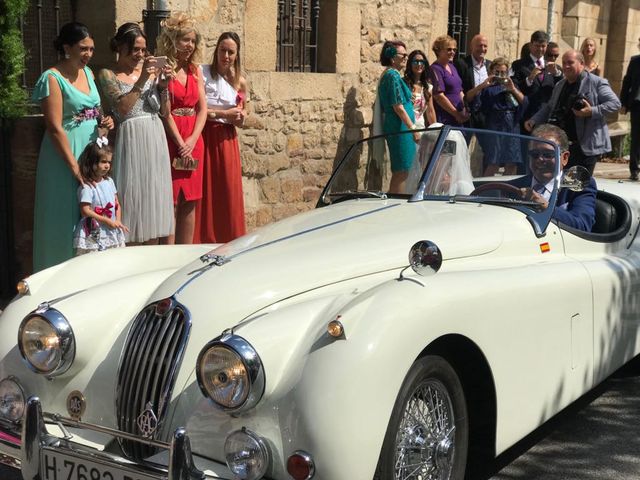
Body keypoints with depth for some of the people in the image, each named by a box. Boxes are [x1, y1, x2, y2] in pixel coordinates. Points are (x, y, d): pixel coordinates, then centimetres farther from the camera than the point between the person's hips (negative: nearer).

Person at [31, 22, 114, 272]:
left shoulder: (88, 72, 10)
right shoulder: (52, 78, -12)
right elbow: (55, 129, -16)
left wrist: (104, 121, 2)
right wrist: (75, 167, -18)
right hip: (65, 154, -7)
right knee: (67, 217, -2)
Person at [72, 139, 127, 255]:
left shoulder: (109, 181, 9)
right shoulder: (86, 187, -14)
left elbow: (117, 204, 14)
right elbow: (85, 211, -17)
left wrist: (118, 221, -1)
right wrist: (107, 221, -15)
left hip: (112, 232, 7)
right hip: (93, 234, -7)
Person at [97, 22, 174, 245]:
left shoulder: (151, 70, 11)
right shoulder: (108, 75, -1)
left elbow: (164, 112, 10)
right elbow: (122, 108, -14)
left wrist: (163, 86, -5)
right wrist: (141, 80, -16)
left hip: (156, 137, 5)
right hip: (131, 139, -5)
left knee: (155, 198, 6)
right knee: (131, 196, -5)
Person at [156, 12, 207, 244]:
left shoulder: (194, 70, 14)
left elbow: (202, 109, 9)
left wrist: (192, 140, -5)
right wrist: (181, 144, -13)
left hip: (193, 141, 6)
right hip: (170, 139, -6)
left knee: (190, 202, 8)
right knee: (169, 201, -4)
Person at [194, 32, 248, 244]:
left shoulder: (240, 82, 11)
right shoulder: (202, 73, -4)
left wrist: (241, 118, 1)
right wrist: (224, 113, -12)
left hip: (226, 139, 4)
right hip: (205, 137, -4)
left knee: (228, 190, 3)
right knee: (204, 191, -5)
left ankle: (228, 241, 10)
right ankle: (203, 240, 1)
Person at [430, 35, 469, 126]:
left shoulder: (452, 66, 17)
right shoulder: (435, 69, -9)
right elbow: (439, 96, -16)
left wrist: (464, 112, 6)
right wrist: (456, 114, -12)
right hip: (444, 119, -8)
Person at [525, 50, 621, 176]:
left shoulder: (596, 83, -4)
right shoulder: (560, 85, 19)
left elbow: (615, 103, -9)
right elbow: (549, 108, 28)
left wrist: (592, 111, -21)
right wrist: (533, 121, 12)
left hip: (585, 146, -7)